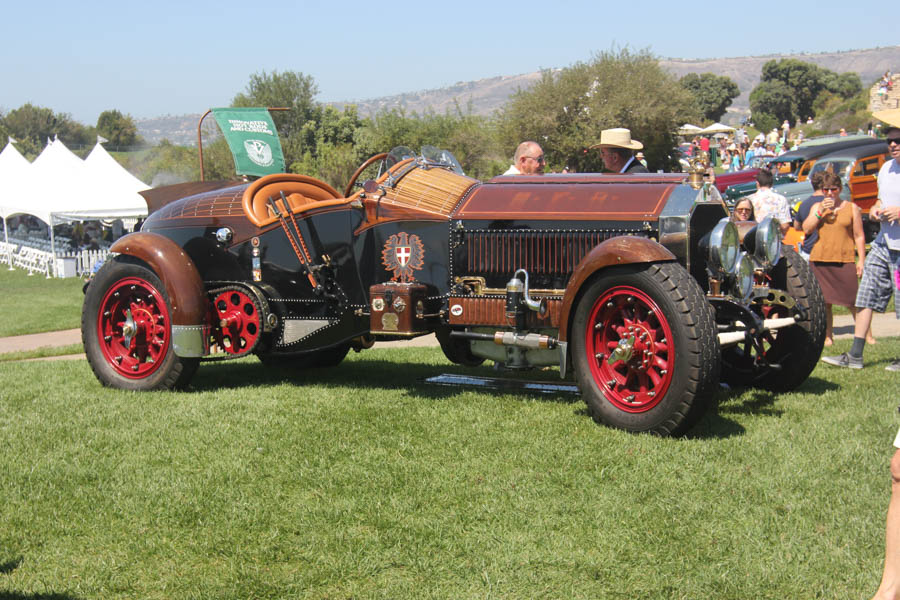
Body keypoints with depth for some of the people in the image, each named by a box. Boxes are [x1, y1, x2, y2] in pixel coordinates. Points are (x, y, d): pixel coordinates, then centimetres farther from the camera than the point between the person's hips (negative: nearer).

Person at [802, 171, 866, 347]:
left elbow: (859, 236, 6)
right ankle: (828, 336, 13)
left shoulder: (851, 208, 6)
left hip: (844, 260, -2)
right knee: (824, 301, 4)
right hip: (819, 259, 2)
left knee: (853, 301, -6)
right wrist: (821, 212, -9)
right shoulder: (817, 207, 12)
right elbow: (807, 229, 0)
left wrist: (861, 260, -1)